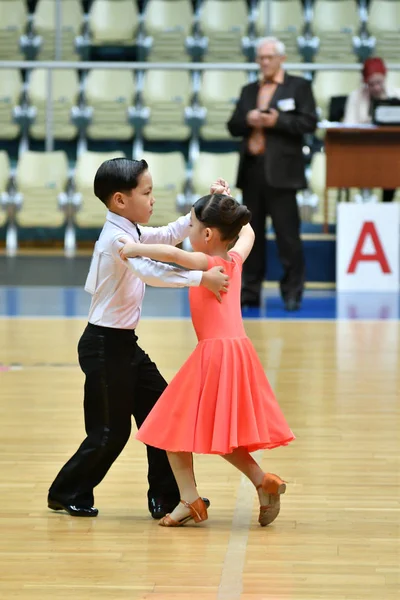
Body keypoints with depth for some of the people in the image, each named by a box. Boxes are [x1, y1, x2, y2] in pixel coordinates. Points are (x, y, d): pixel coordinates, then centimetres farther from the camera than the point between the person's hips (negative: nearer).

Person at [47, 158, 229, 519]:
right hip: (105, 345, -10)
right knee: (112, 430, 0)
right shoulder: (118, 238, -21)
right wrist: (202, 278, -39)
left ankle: (167, 495, 13)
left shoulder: (131, 233, 9)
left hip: (124, 343, 10)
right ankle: (67, 493, 17)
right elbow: (150, 273, -37)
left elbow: (170, 236, 20)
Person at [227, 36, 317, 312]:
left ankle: (292, 292, 1)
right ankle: (250, 291, 11)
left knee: (287, 234, -4)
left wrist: (277, 120, -16)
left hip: (281, 171, -5)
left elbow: (309, 123, -6)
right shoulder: (249, 90, 19)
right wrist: (247, 120, -7)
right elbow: (233, 126, 14)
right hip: (252, 169, 5)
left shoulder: (299, 86, 4)